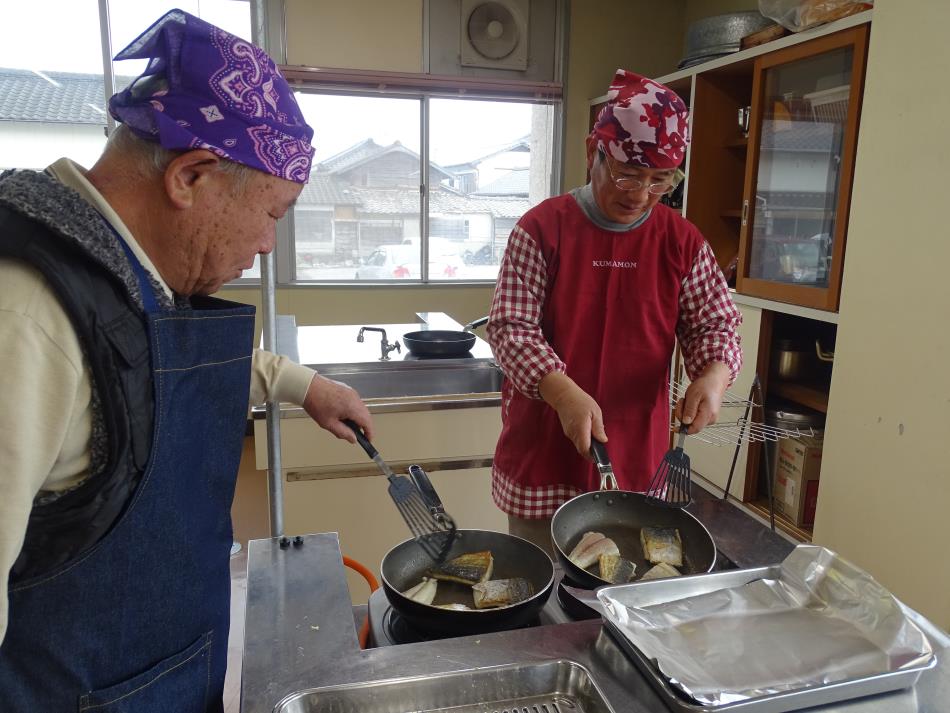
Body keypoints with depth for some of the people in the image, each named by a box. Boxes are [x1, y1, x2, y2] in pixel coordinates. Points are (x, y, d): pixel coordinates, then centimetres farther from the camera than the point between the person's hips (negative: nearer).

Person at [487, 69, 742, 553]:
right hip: (544, 458, -2)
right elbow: (510, 327, -13)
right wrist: (564, 394, -28)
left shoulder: (683, 242, 2)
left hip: (638, 464, 3)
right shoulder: (541, 229, -9)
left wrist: (714, 375, -17)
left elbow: (714, 324, 5)